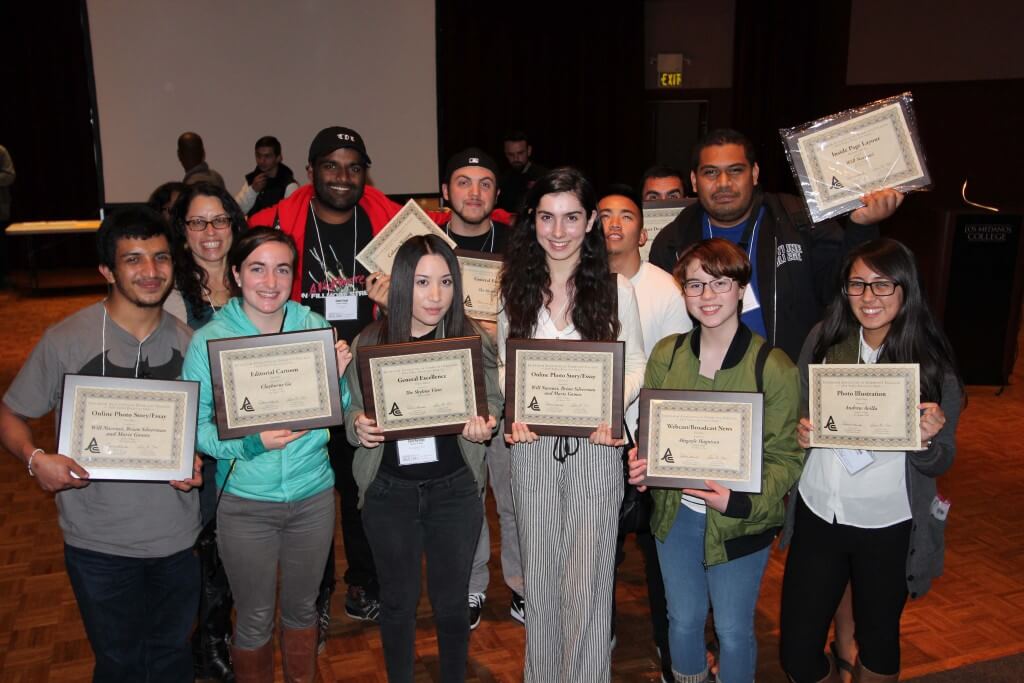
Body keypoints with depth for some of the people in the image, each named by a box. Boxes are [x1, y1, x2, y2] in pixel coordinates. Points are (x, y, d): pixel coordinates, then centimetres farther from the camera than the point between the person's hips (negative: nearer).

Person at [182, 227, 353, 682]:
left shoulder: (315, 327, -4)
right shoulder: (209, 340, -11)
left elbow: (337, 413, 1)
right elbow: (194, 425, -11)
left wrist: (337, 376, -18)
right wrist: (251, 443, -27)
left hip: (314, 494, 3)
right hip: (246, 501, -2)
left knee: (302, 607, 22)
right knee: (254, 620, 14)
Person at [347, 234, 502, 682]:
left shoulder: (473, 340, -7)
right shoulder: (369, 343, -6)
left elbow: (493, 402, 5)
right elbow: (351, 414, 3)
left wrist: (484, 425, -16)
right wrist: (358, 427, -19)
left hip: (455, 490, 0)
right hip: (390, 492, 0)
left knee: (451, 602, 15)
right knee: (398, 602, 17)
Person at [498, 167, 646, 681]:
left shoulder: (614, 288, -4)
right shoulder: (516, 286, 4)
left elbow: (635, 364, 0)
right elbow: (503, 361, 9)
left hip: (595, 445, -3)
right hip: (532, 443, 3)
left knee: (588, 578, 4)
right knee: (539, 574, 15)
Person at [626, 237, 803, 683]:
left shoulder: (774, 367, -15)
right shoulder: (665, 354, -3)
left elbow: (785, 457, -11)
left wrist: (741, 501, -26)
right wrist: (641, 461, -14)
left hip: (739, 523, -3)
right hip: (675, 512, 3)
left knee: (733, 629, 14)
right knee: (683, 620, 20)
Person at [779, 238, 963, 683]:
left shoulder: (932, 362, -10)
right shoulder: (823, 339, -5)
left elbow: (938, 464, -4)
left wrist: (928, 438, -25)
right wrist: (800, 431, -13)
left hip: (889, 528, -1)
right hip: (817, 514, 2)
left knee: (878, 641, 21)